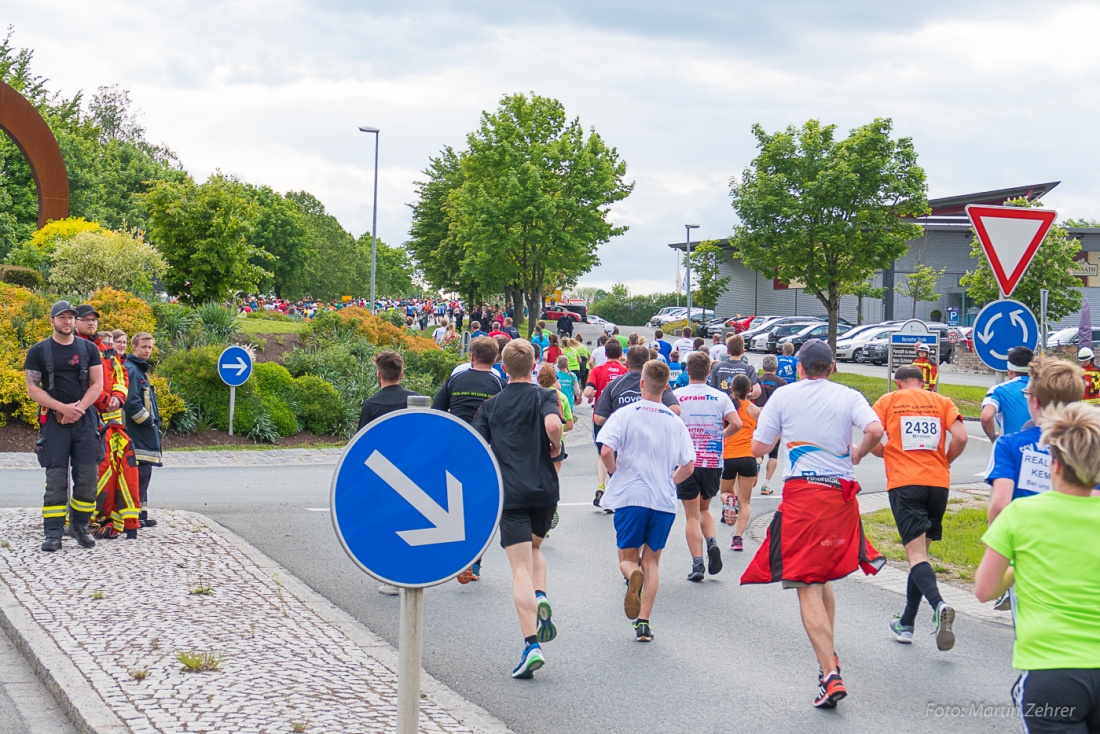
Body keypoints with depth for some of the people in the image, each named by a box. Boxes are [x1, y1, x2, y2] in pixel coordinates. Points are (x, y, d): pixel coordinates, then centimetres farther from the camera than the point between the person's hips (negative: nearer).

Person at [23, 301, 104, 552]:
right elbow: (32, 388, -2)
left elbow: (97, 385, 6)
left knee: (88, 476, -2)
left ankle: (80, 525, 12)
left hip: (84, 419, 2)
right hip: (54, 420, -2)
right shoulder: (39, 351, 4)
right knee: (56, 478, -5)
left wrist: (77, 409, -9)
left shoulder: (89, 349, 9)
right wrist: (63, 408, -13)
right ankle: (53, 533, -2)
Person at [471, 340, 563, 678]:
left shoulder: (491, 405, 7)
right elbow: (553, 424, -21)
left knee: (521, 568, -4)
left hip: (510, 493, -1)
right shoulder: (543, 397, 1)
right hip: (544, 489, 1)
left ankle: (532, 645, -15)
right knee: (534, 548, 28)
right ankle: (541, 600, 0)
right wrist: (556, 447, 0)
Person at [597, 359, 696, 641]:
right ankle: (644, 621, 4)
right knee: (651, 560, 13)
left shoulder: (625, 414, -3)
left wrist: (616, 472, 6)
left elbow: (606, 451, -14)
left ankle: (633, 575, -25)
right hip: (664, 500, 2)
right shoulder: (675, 421, 6)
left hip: (631, 495, -2)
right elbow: (688, 466, 3)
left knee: (627, 557, 11)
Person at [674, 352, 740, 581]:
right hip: (713, 461, 2)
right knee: (704, 509, 21)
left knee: (692, 516, 4)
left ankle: (697, 563, -7)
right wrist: (721, 435, 10)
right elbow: (736, 424, -10)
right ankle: (712, 542, -5)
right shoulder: (720, 397, 1)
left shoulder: (676, 396, -3)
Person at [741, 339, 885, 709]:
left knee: (807, 587, -5)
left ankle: (831, 675, -16)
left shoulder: (783, 395, 4)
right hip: (841, 493, 3)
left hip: (801, 492, -3)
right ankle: (829, 658, 29)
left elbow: (758, 448, 4)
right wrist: (856, 454, 8)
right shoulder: (848, 396, 6)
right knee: (823, 577, 23)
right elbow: (875, 430, -11)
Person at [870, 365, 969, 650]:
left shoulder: (888, 401, 8)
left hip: (904, 483, -3)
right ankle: (906, 624, 19)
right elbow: (961, 437, -2)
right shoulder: (941, 402, 12)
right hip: (938, 483, 3)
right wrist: (944, 462, 14)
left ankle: (939, 605, -35)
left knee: (916, 554, -9)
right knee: (921, 553, 14)